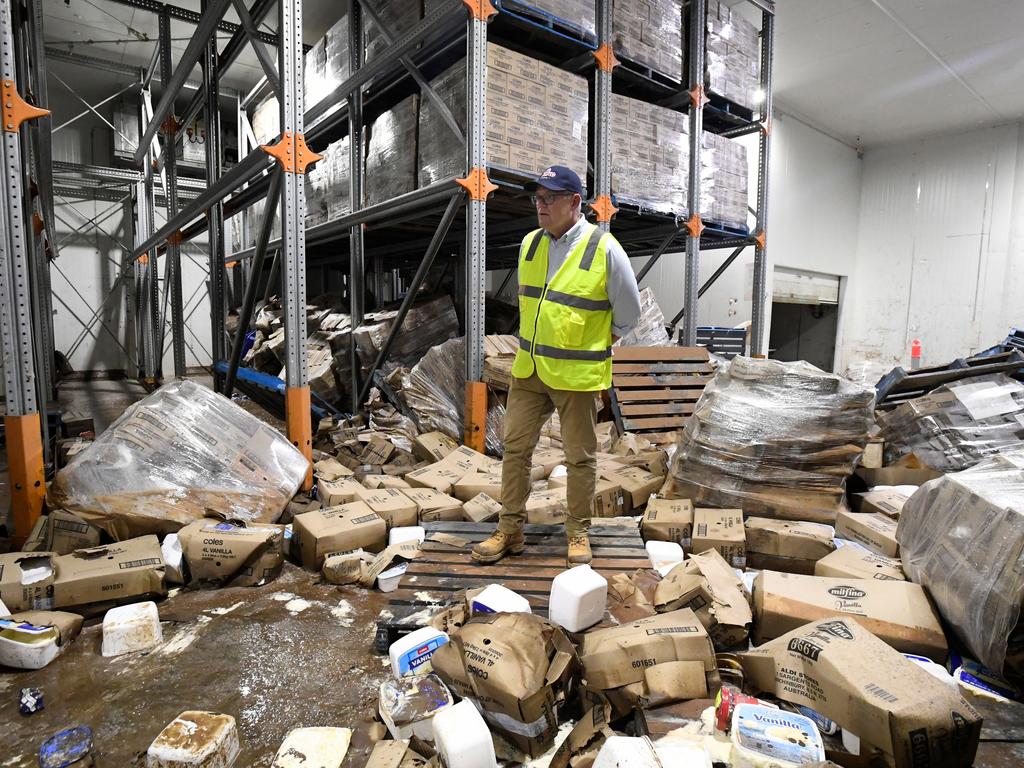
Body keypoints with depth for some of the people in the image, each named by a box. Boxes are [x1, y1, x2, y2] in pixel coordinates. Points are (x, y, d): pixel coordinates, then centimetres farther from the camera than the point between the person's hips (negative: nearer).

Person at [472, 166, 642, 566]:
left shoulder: (605, 249, -12)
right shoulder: (529, 244, 5)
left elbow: (629, 313, -1)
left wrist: (592, 345, 6)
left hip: (578, 376, -5)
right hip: (528, 369, 5)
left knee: (580, 458, 8)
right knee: (515, 447, 9)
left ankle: (578, 534, 26)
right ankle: (509, 530, 24)